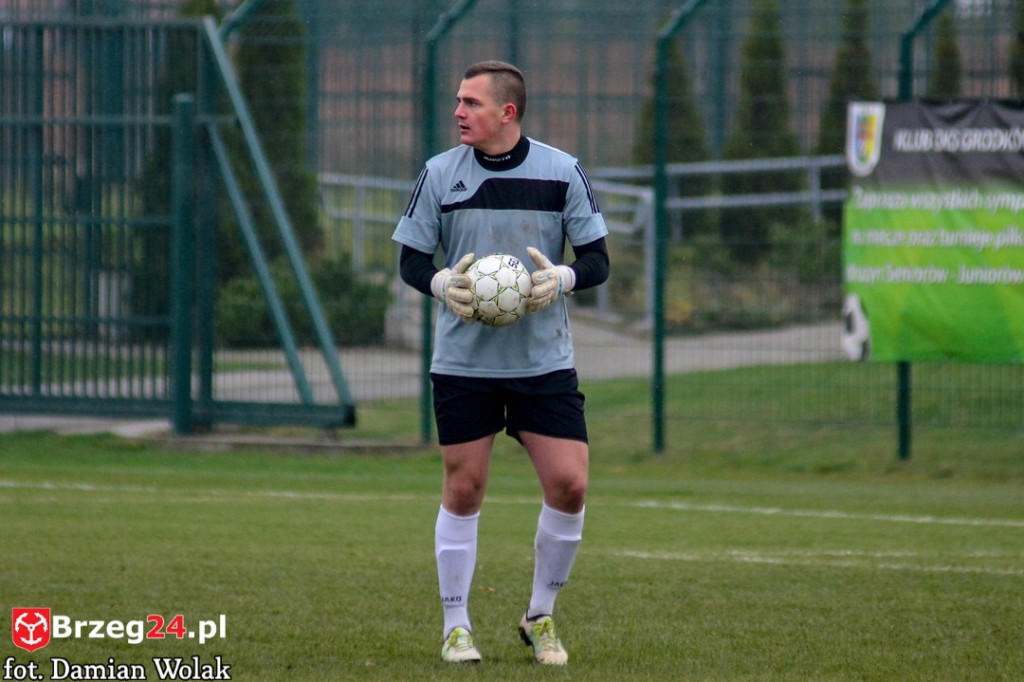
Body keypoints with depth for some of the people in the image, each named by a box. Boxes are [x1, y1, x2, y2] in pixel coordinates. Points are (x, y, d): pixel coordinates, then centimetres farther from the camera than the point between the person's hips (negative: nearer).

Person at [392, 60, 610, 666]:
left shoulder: (563, 172, -2)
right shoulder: (439, 174, 1)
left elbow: (598, 259, 1)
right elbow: (411, 258, 5)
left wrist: (561, 278, -20)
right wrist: (442, 283, -17)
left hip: (544, 360, 0)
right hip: (463, 361, 0)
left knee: (569, 484, -7)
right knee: (463, 490, 1)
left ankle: (541, 616, 12)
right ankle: (457, 627, 13)